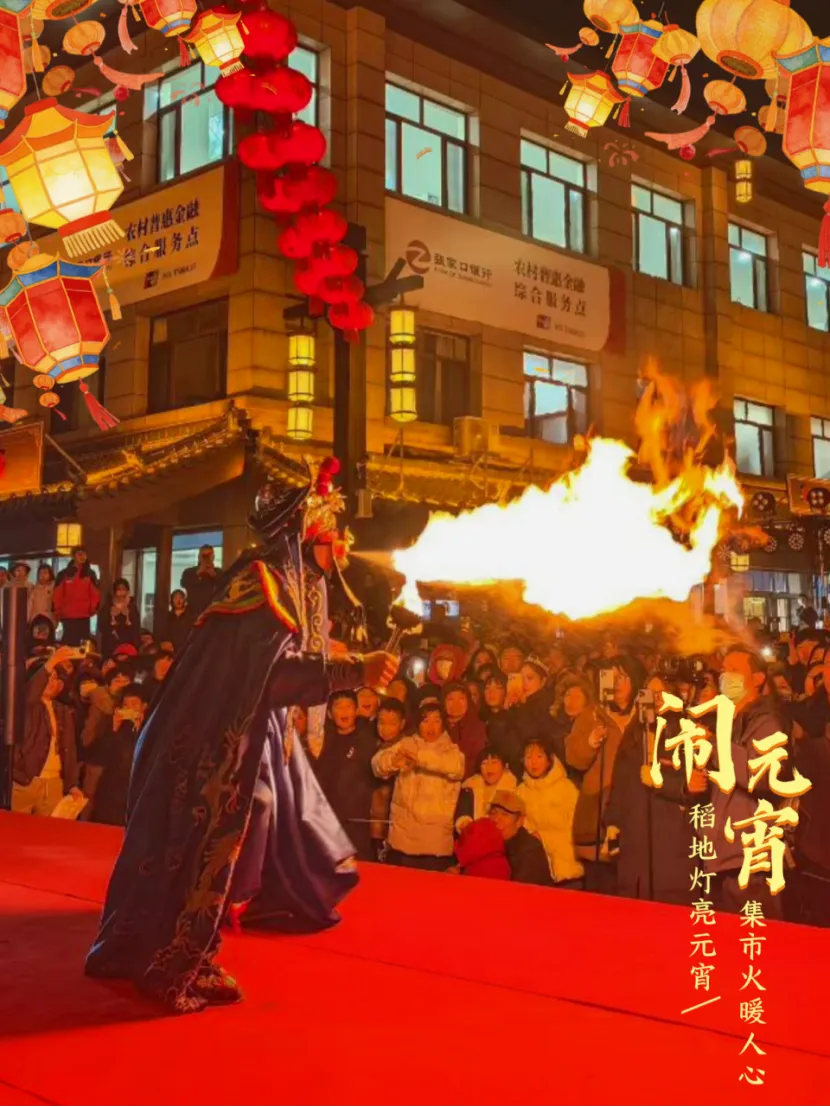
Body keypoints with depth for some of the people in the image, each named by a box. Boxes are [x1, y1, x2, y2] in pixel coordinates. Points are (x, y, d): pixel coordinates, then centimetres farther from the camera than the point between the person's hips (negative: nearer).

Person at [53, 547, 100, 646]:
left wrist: (93, 608, -5)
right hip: (67, 616, -2)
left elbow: (95, 593, 8)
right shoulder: (64, 574, 3)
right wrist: (58, 612, -4)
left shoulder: (90, 574, 8)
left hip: (84, 616, 2)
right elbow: (57, 595, 2)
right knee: (68, 643, -1)